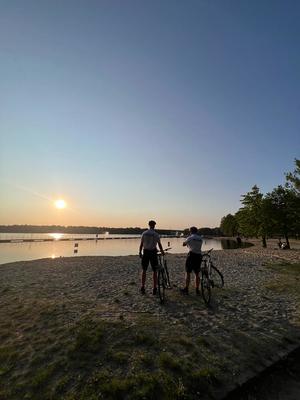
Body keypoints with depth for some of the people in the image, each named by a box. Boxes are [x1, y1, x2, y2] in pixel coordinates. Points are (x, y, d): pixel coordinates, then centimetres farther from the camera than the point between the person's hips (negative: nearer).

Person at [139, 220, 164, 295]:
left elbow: (141, 244, 1)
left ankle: (142, 288, 18)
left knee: (144, 270, 14)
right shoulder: (156, 234, -6)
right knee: (155, 271, 8)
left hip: (145, 252, 2)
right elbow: (159, 245, -1)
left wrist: (140, 252, 11)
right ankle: (154, 289, 13)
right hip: (153, 252, -2)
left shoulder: (144, 233, 0)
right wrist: (162, 252, 15)